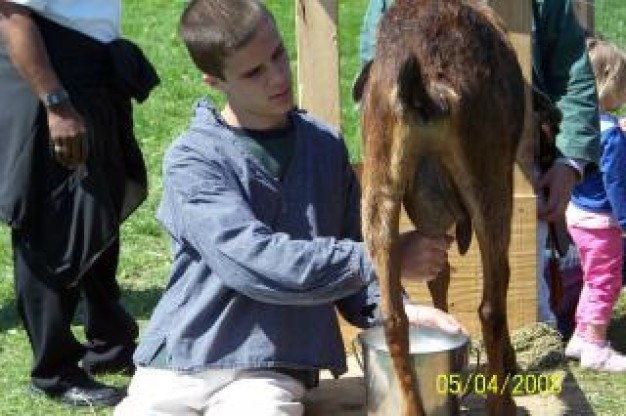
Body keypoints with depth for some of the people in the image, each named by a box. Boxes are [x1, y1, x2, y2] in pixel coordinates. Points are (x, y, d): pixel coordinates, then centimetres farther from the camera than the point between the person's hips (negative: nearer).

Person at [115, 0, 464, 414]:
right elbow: (254, 261, -19)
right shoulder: (192, 159, -6)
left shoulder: (326, 146, 8)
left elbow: (347, 254, 13)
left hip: (271, 371, 2)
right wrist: (383, 259, -15)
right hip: (179, 365, -2)